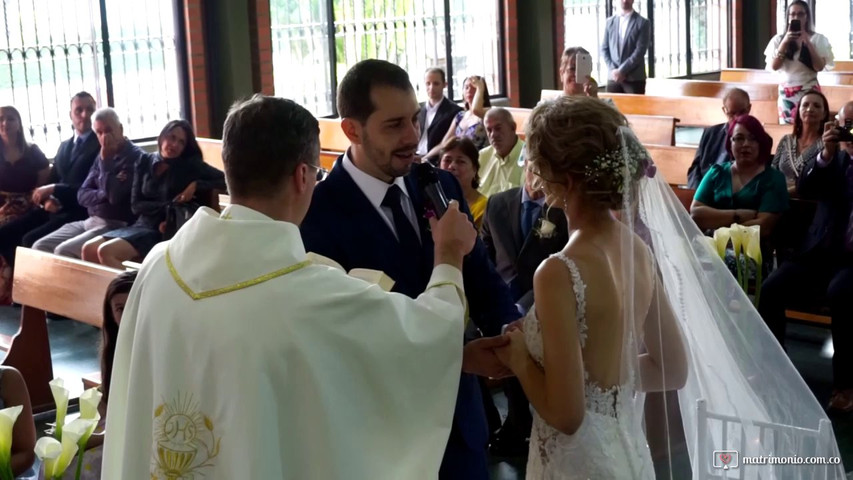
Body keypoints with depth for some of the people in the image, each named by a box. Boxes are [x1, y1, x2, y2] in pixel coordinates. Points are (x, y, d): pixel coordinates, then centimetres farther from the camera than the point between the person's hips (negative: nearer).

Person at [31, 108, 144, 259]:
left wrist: (105, 160, -14)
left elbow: (115, 196, -20)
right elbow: (82, 196, 10)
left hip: (115, 225, -8)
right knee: (40, 246, -4)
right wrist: (104, 194, -10)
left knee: (63, 251, -25)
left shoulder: (135, 156, -9)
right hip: (91, 221, 9)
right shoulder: (102, 157, 16)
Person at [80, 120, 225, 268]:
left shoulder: (190, 165, -3)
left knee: (106, 251, -23)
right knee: (89, 249, -10)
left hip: (164, 232, -6)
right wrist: (168, 206, -11)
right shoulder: (145, 162, 8)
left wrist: (196, 185, -18)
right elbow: (136, 205, 2)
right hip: (141, 225, 6)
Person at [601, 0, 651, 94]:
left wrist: (622, 70, -13)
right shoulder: (610, 22, 13)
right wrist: (613, 70, -5)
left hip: (634, 78, -3)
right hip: (614, 77, 3)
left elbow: (640, 51, -7)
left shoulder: (642, 23, 1)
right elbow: (604, 48, 11)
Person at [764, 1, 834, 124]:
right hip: (786, 92, 2)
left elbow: (819, 67, -9)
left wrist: (807, 42, -13)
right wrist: (785, 42, -12)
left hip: (809, 90, -2)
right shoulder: (779, 39, 5)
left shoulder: (818, 39, 1)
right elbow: (773, 67, -5)